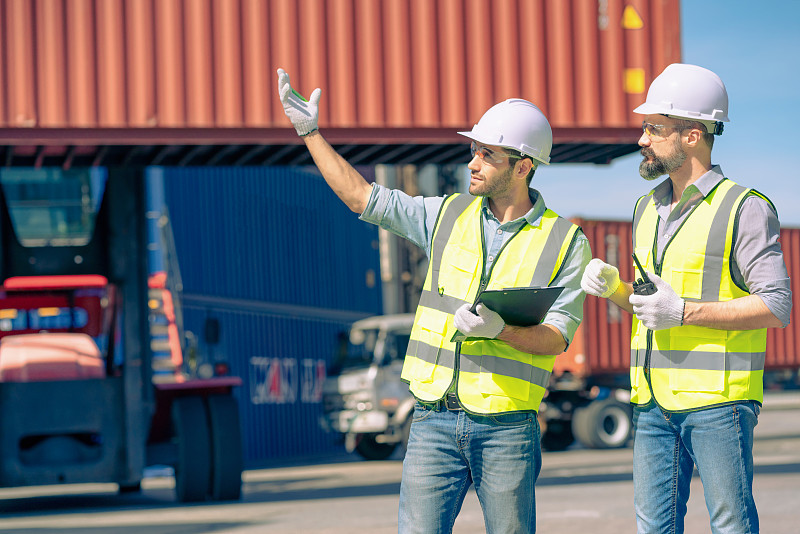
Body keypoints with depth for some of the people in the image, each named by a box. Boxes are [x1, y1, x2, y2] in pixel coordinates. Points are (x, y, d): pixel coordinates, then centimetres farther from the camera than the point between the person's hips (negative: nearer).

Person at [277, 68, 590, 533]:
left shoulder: (566, 241, 0)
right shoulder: (448, 215, 9)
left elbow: (556, 337, -6)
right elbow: (360, 196, 13)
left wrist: (500, 329, -24)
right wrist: (311, 132, 10)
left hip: (506, 427, -2)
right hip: (435, 420, 2)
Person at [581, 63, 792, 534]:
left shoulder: (745, 209, -7)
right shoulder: (648, 209, 16)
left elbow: (777, 305, -13)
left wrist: (684, 311, -19)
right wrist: (615, 287, 3)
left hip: (718, 401, -7)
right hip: (654, 402, 7)